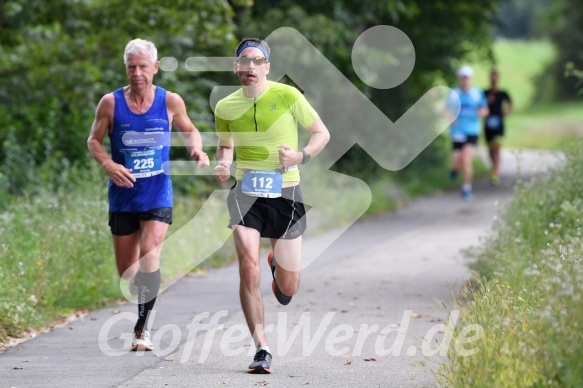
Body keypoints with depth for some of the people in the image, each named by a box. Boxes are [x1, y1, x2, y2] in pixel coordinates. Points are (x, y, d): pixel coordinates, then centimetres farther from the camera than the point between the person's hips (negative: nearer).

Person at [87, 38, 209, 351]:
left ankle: (142, 327, -15)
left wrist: (196, 149, -5)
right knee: (126, 271, 7)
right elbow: (94, 140, 5)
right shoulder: (111, 102, -2)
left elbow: (189, 129, 16)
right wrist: (108, 164, -14)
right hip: (122, 194, 2)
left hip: (157, 194, -2)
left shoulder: (170, 102, -1)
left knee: (149, 255, -21)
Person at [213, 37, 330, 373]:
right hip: (246, 194, 1)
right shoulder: (225, 108, 1)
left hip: (285, 194, -1)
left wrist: (301, 156, -16)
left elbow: (322, 133, 2)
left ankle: (277, 264, 42)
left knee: (288, 291, 3)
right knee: (249, 268, -19)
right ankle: (262, 350, -12)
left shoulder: (288, 96, -7)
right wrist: (223, 165, -3)